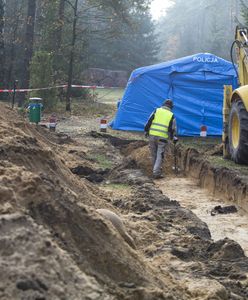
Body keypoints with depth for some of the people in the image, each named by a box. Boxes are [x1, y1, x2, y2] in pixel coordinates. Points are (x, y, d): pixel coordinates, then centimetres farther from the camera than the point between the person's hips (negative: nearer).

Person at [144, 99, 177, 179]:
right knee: (160, 156, 0)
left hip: (152, 135, 2)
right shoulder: (171, 115, 6)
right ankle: (157, 173, -8)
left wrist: (146, 131, 15)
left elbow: (149, 122, 5)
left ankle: (155, 169, 23)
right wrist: (174, 137, 17)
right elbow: (172, 128, 5)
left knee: (154, 155, 13)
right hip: (162, 138, -2)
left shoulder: (157, 111, 8)